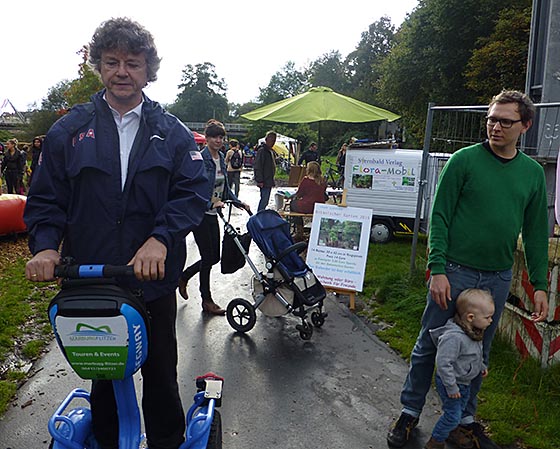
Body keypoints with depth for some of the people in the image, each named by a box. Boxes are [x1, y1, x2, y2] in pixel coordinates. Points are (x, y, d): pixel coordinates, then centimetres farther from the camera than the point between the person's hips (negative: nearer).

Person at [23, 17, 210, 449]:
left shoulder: (172, 132, 2)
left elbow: (194, 191, -8)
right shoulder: (69, 130, 5)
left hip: (154, 279, -1)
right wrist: (45, 245, -14)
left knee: (161, 374, 15)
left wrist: (160, 238, -24)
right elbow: (46, 198, 4)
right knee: (103, 374, 19)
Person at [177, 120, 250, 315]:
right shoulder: (201, 158, -14)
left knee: (214, 256, 11)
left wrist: (239, 203, 9)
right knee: (208, 256, -2)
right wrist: (210, 203, -33)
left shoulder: (221, 158, 11)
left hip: (212, 213, 8)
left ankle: (184, 276, 34)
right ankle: (207, 301, 14)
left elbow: (225, 186, 18)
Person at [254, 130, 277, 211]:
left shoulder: (271, 151, 16)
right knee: (264, 200, -10)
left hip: (269, 181, 10)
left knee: (265, 201, 13)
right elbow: (257, 167, -18)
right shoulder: (262, 150, -13)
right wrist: (260, 180, -22)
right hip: (264, 182, -9)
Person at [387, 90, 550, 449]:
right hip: (454, 272, -3)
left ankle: (466, 418, 35)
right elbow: (440, 217, -8)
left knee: (478, 352, 16)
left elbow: (537, 233, 10)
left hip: (497, 280, 4)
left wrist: (540, 285, 6)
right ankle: (410, 412, 25)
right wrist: (438, 270, -15)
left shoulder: (534, 173, 6)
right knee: (429, 346, 7)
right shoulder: (464, 160, -6)